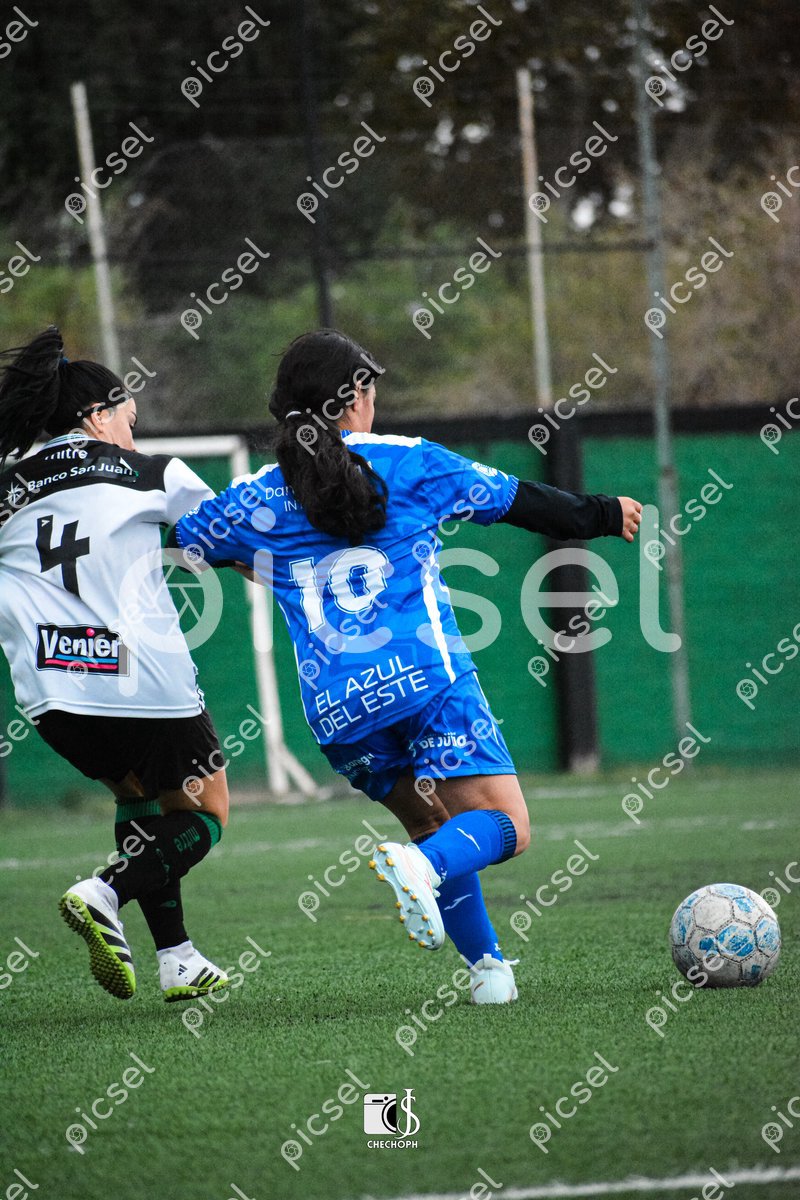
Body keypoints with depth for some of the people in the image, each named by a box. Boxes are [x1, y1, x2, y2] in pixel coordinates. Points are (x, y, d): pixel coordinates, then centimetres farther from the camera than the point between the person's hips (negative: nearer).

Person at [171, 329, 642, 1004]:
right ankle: (421, 868, -33)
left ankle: (486, 965, 12)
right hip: (428, 681, -4)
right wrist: (603, 516, 31)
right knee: (505, 826, -3)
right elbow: (522, 502, 15)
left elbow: (175, 538, 23)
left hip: (338, 712, 4)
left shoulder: (257, 499, 10)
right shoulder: (414, 464, 6)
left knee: (435, 825, 22)